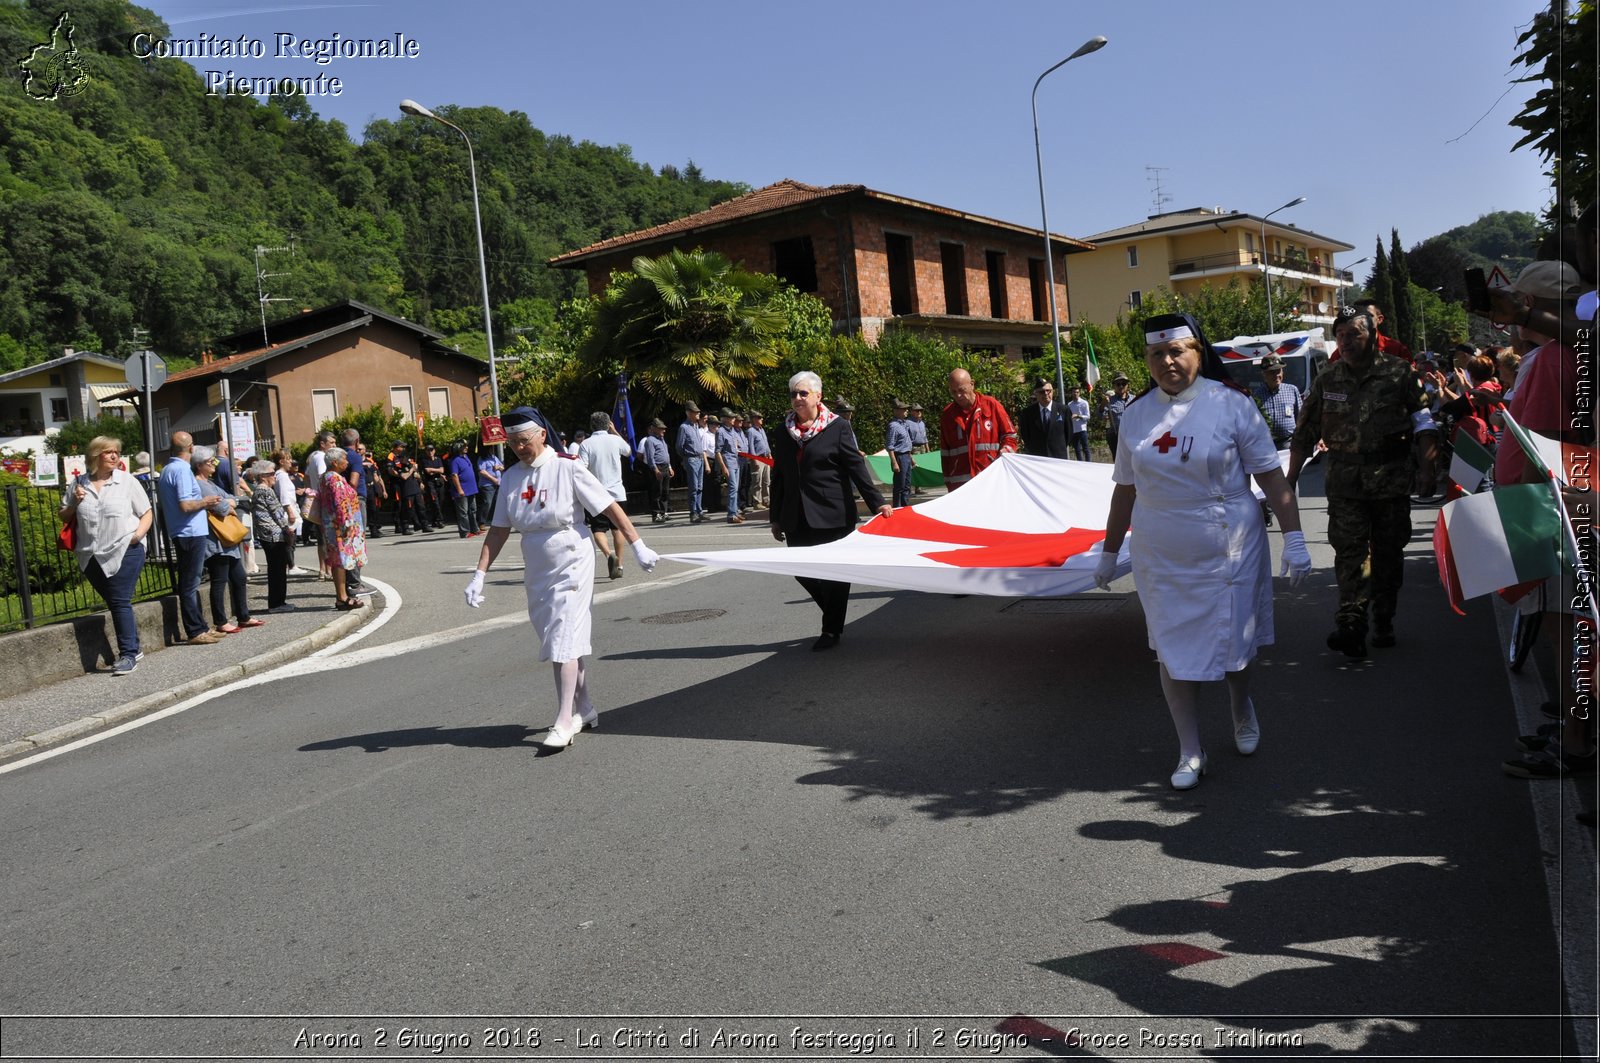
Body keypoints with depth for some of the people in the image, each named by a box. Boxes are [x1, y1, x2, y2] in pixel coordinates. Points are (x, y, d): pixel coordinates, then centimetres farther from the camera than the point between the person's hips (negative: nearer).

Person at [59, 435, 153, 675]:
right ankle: (134, 648, 23)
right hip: (91, 556, 4)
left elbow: (147, 513, 4)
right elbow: (64, 517, 17)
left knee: (120, 602, -9)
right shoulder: (78, 484, 8)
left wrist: (140, 531, -14)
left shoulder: (127, 481, 1)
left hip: (124, 552, -4)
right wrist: (74, 504, -3)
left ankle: (128, 654, -5)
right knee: (113, 603, 12)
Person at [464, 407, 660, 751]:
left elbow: (610, 507, -9)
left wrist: (637, 546, -9)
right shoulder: (512, 476, 4)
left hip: (571, 566, -6)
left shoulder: (567, 468, -11)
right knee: (560, 642, 11)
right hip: (536, 571, 6)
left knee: (564, 642, -9)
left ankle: (564, 722, -5)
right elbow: (499, 529, 7)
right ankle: (585, 709, 24)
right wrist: (479, 574, 1)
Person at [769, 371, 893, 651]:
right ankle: (834, 615, 25)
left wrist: (877, 502, -13)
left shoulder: (838, 427, -2)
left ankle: (832, 630, 15)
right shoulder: (785, 432, 11)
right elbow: (778, 477, 15)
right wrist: (776, 518, 15)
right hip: (797, 520, 5)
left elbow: (856, 467, -5)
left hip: (833, 516, -5)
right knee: (801, 570, 3)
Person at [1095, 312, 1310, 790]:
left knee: (1233, 642, 11)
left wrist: (1294, 539, -12)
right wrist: (1109, 553, 14)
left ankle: (1241, 707, 44)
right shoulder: (1137, 414, 3)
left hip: (1230, 552, -2)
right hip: (1161, 559, 3)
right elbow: (1125, 489, 11)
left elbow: (1271, 476, -7)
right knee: (1173, 651, 3)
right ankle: (1190, 751, 17)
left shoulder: (1230, 404, -8)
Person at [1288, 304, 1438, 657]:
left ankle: (1384, 622, 20)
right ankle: (1351, 624, -14)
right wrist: (1290, 479, 8)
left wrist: (1429, 449, -14)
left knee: (1388, 551, 8)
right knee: (1349, 550, -9)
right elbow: (1304, 434, 10)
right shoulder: (1327, 381, 7)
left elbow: (1423, 416, 2)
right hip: (1345, 481, 1)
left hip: (1391, 479, -1)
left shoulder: (1399, 373, 1)